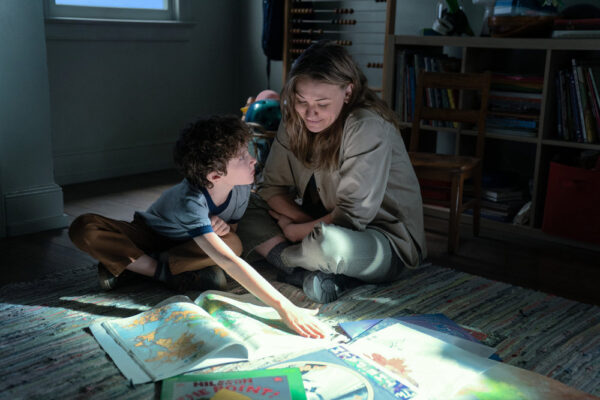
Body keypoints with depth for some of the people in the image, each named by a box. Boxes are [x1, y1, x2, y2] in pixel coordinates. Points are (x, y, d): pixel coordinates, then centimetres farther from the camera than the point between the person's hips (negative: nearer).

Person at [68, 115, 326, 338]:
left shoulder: (242, 186, -23)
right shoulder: (190, 201, -41)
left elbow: (235, 226, -2)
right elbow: (227, 262, -50)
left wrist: (224, 226, -28)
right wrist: (282, 307, -58)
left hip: (187, 245, 4)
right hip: (149, 236, -4)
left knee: (234, 243, -32)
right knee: (83, 229, -31)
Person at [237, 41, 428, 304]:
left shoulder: (367, 127, -23)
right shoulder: (295, 120, -2)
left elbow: (353, 216, -24)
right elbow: (272, 186, 0)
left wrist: (294, 231, -16)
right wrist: (308, 222, -16)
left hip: (387, 241, -8)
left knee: (332, 244, -41)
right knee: (245, 208, -4)